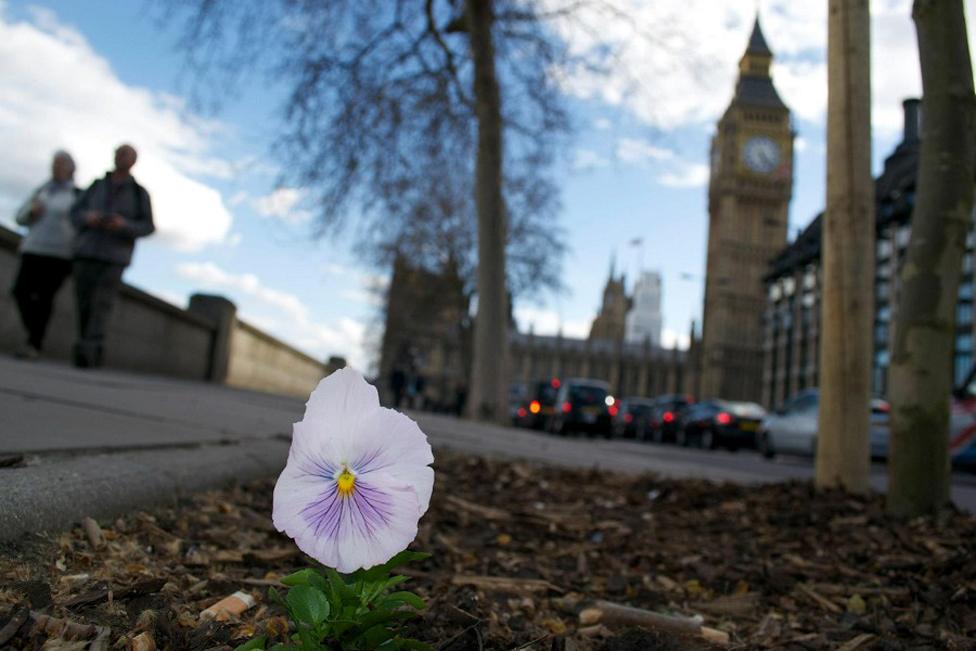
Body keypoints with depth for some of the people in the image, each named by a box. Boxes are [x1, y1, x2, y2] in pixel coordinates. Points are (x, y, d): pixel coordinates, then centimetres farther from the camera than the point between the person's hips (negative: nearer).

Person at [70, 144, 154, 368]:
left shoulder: (139, 193, 4)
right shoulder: (97, 186, 13)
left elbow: (147, 226, 0)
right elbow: (75, 213, 12)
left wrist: (124, 225, -19)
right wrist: (88, 217, -12)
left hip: (115, 258, -3)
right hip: (86, 251, 3)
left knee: (101, 305, -17)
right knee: (84, 305, 2)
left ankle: (86, 351, -27)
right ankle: (94, 351, 16)